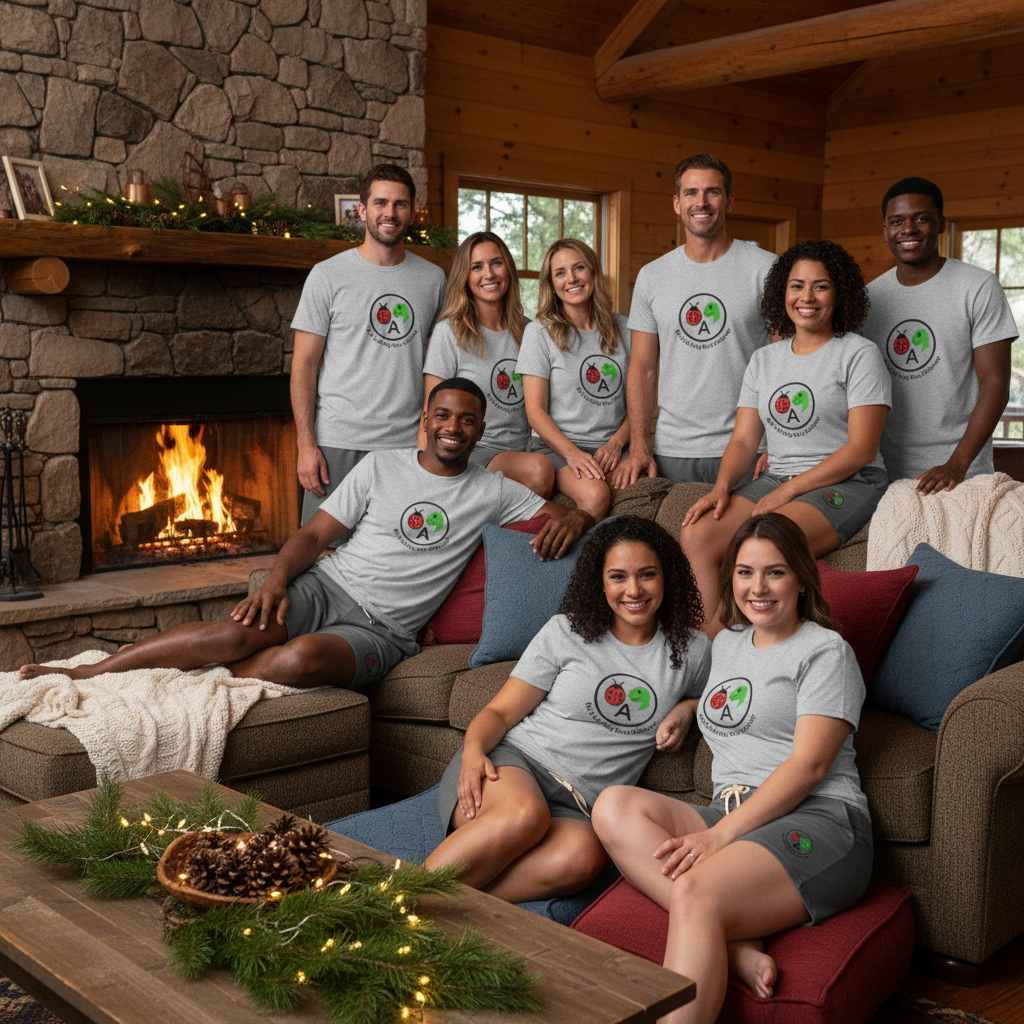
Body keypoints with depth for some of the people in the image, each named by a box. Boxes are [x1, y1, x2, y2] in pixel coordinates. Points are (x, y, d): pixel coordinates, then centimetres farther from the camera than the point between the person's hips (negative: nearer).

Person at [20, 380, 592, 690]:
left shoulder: (492, 492, 9)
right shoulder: (382, 468, 11)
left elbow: (574, 515, 11)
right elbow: (315, 534, 7)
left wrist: (571, 518, -15)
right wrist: (277, 579, -13)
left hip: (382, 630, -1)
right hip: (325, 586, 1)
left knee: (301, 659, -36)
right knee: (242, 631, -30)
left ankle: (173, 680, -21)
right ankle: (86, 673, -23)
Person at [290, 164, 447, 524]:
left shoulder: (432, 278, 10)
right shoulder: (329, 275, 1)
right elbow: (304, 363, 0)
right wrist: (306, 445, -8)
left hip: (409, 442, 3)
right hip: (339, 442, -2)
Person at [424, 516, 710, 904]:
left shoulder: (691, 651, 14)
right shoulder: (566, 632, 8)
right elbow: (500, 711, 7)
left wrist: (685, 710, 10)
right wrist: (473, 750, -16)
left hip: (577, 809, 2)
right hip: (512, 766, -1)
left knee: (583, 856, -37)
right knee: (525, 814, -40)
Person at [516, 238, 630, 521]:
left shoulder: (623, 329, 14)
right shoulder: (540, 332, 4)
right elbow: (535, 410, -1)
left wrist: (616, 443, -5)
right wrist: (572, 452, -17)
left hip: (612, 447, 3)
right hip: (556, 447, -2)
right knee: (595, 495, -35)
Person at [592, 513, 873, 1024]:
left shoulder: (825, 651, 3)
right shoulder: (726, 643, 24)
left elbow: (809, 765, -8)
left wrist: (721, 834, -17)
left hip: (817, 822, -7)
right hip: (733, 821, 7)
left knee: (694, 892, -34)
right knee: (614, 804, -19)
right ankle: (734, 947, -32)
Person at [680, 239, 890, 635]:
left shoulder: (859, 354, -1)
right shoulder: (764, 359, 16)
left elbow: (861, 448, -9)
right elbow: (743, 439, 12)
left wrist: (791, 489, -15)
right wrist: (722, 487, -9)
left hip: (846, 484, -6)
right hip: (775, 480, 6)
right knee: (695, 535, -21)